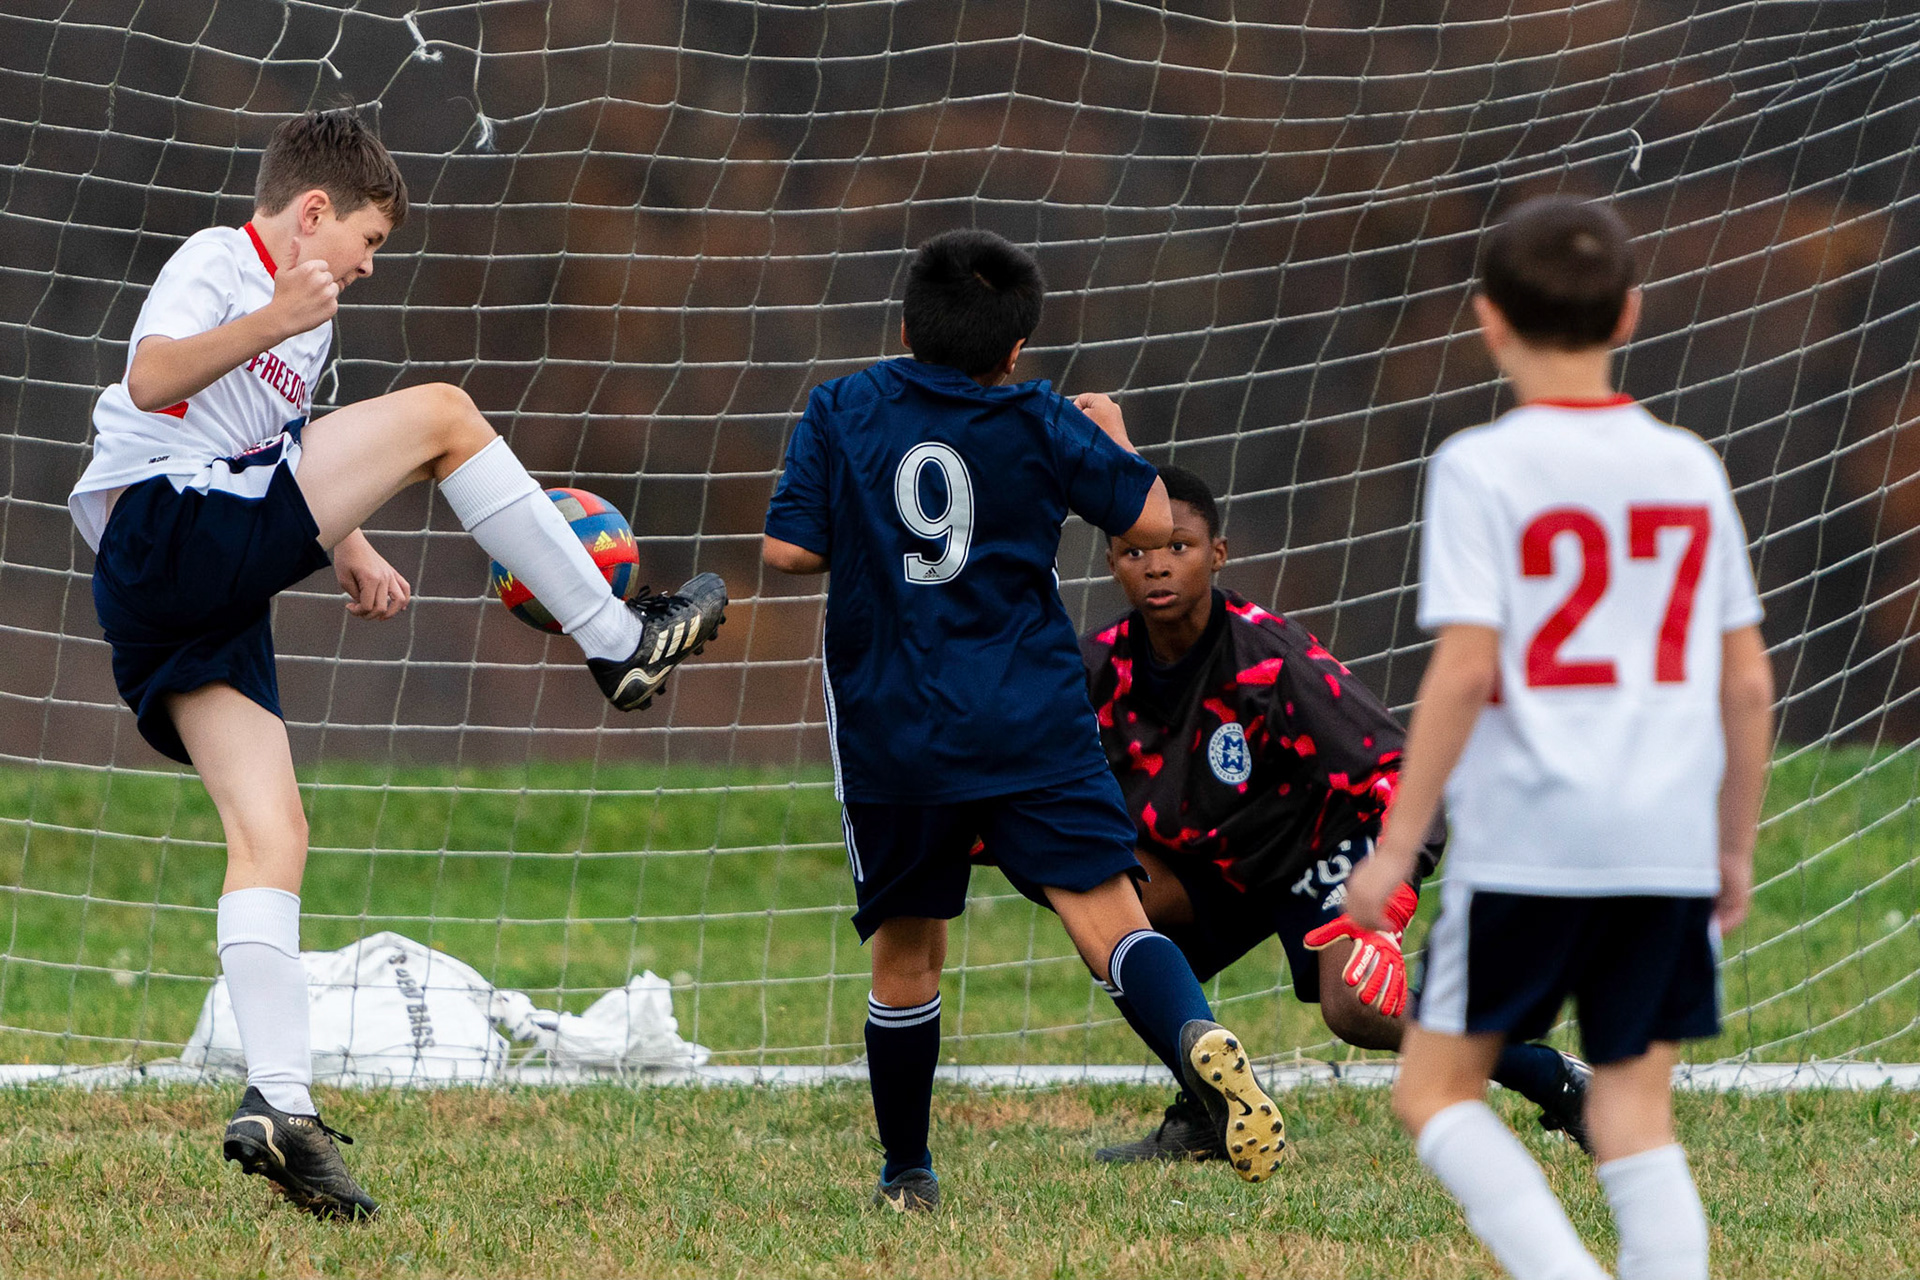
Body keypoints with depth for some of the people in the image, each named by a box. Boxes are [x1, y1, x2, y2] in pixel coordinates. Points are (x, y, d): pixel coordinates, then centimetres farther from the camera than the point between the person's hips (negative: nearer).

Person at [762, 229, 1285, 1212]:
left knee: (905, 950, 17)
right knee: (1106, 911, -12)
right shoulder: (1037, 423, 2)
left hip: (891, 736, 1)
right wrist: (1112, 436, 23)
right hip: (1033, 725, -1)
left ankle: (906, 1175, 26)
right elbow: (1151, 519, 5)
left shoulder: (843, 411, 4)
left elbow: (788, 548, -1)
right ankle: (1201, 1039, -41)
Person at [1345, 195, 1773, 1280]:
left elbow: (1465, 669, -13)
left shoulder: (1482, 469, -6)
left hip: (1526, 835, -4)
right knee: (1637, 1114, 7)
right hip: (1670, 843, 4)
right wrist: (1737, 850, 20)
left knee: (1438, 1089, 7)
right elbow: (1749, 683, 9)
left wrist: (1397, 845, -7)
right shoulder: (1691, 469, 8)